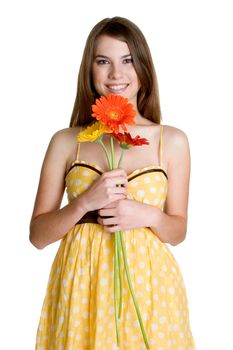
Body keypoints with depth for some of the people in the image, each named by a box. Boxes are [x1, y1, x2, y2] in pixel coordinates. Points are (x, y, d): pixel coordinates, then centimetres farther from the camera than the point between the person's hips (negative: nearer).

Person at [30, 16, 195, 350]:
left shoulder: (173, 141, -1)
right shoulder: (65, 141, -1)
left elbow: (178, 231, 6)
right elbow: (38, 235, -1)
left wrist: (149, 215, -14)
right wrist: (84, 202, -17)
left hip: (148, 283, 0)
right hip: (80, 284, 0)